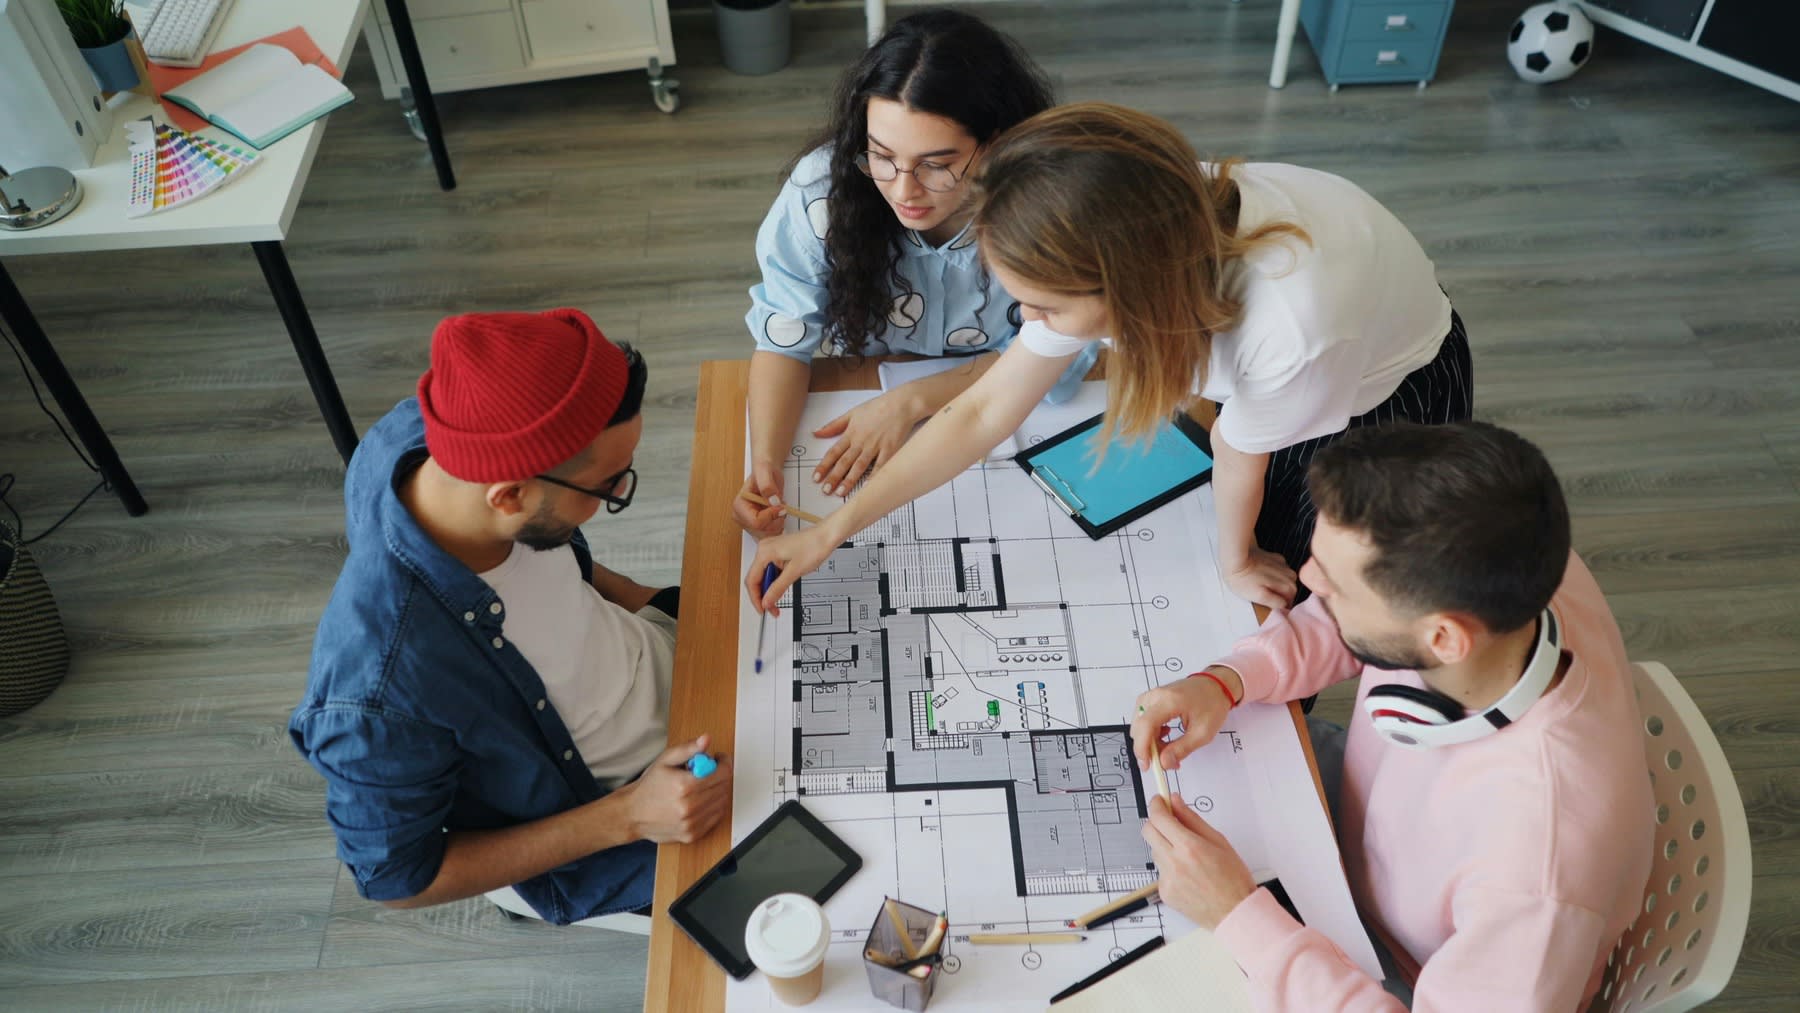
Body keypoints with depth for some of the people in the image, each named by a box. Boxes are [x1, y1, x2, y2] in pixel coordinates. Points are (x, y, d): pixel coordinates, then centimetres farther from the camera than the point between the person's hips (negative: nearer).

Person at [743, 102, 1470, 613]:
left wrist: (1236, 560, -4)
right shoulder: (1109, 253, -30)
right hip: (1258, 361, 4)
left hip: (1390, 395, -4)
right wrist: (832, 531, -18)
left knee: (1289, 595, 9)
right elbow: (984, 412, -21)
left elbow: (1239, 453, -26)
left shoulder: (1291, 325, -48)